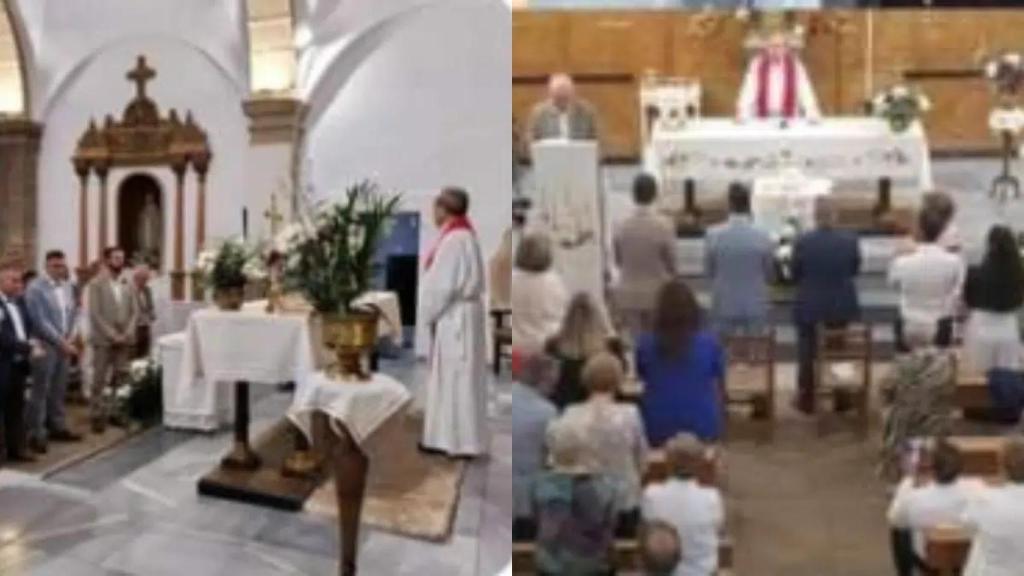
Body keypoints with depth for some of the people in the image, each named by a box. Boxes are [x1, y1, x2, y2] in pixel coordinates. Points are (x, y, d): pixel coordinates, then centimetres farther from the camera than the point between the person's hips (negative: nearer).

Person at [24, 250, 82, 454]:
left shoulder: (66, 287, 9)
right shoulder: (36, 288, -13)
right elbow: (40, 322, -17)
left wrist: (68, 339, 3)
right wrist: (61, 342, -17)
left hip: (64, 345, 6)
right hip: (45, 346, -6)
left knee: (59, 390, 13)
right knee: (40, 391, -2)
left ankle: (57, 427, 23)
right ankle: (36, 435, 3)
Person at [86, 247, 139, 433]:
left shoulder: (127, 285, 11)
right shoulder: (96, 284, -4)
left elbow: (134, 311, 10)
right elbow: (94, 314, -10)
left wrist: (128, 334, -5)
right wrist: (112, 335, -15)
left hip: (124, 340, 5)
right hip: (103, 340, -5)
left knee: (117, 379, 6)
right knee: (99, 380, -1)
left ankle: (109, 412, 15)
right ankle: (97, 416, 4)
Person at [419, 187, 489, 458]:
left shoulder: (454, 240, -19)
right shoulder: (462, 236, 12)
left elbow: (443, 285, -20)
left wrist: (427, 314, -9)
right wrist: (432, 313, 15)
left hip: (455, 316, -10)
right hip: (457, 314, 10)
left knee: (457, 378, -4)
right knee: (450, 377, 13)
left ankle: (462, 442, 2)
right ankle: (448, 438, 18)